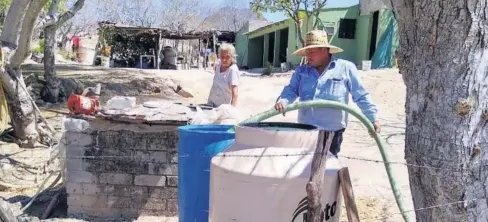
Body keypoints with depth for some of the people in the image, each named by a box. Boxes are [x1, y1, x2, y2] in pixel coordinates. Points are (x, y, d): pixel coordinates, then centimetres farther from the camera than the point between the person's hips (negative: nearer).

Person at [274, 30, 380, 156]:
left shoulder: (346, 68, -1)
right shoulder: (301, 71, 9)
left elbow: (361, 96, 0)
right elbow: (291, 90, 0)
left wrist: (372, 118, -3)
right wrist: (282, 101, -22)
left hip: (332, 132, -4)